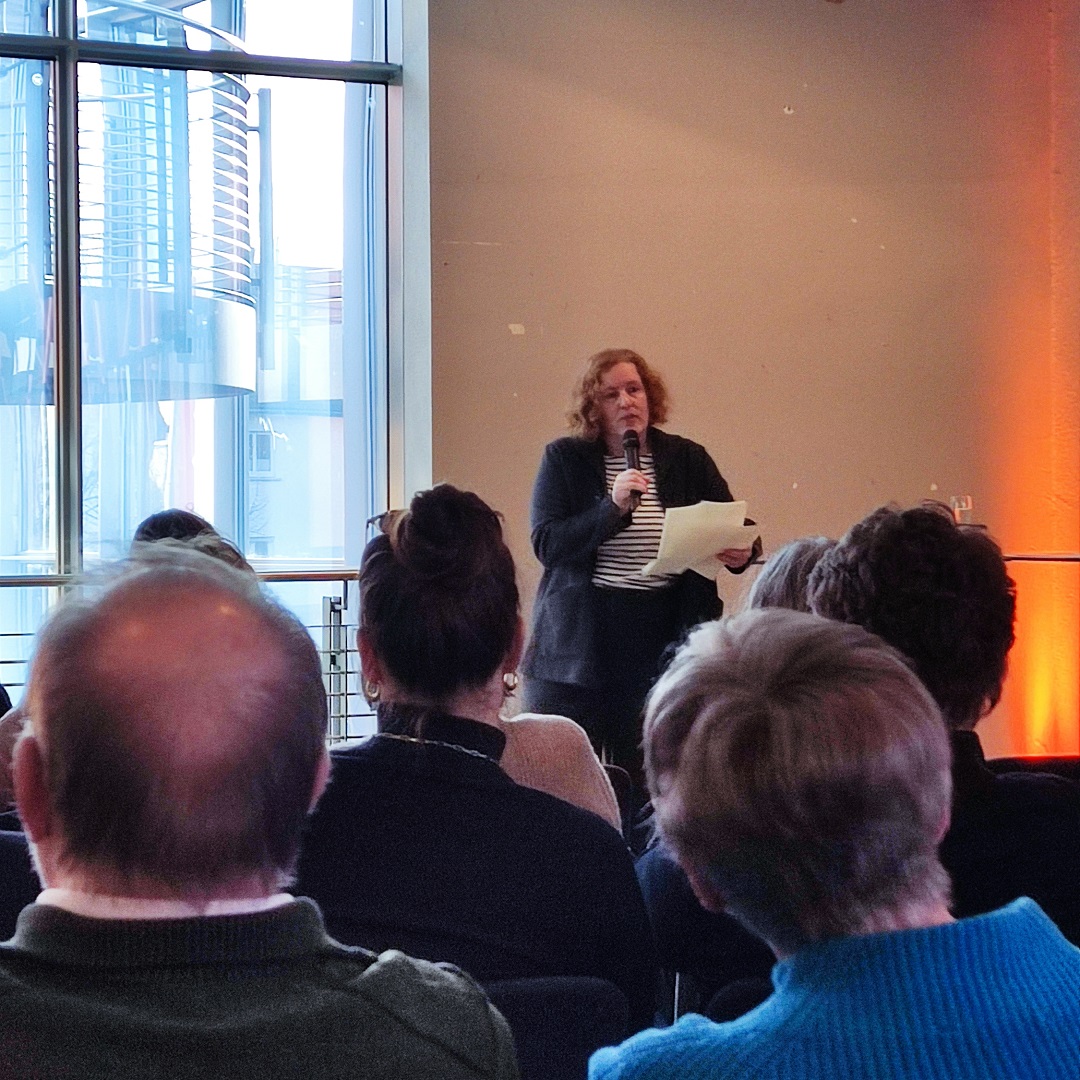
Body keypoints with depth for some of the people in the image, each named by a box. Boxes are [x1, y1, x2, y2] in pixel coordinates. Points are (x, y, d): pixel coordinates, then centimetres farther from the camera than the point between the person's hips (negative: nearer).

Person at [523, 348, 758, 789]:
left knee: (644, 783, 3)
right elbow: (547, 545, -6)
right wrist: (614, 507, -18)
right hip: (578, 642, -1)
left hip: (661, 644, 1)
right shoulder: (564, 459, 3)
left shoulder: (688, 459, 8)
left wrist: (741, 552, -13)